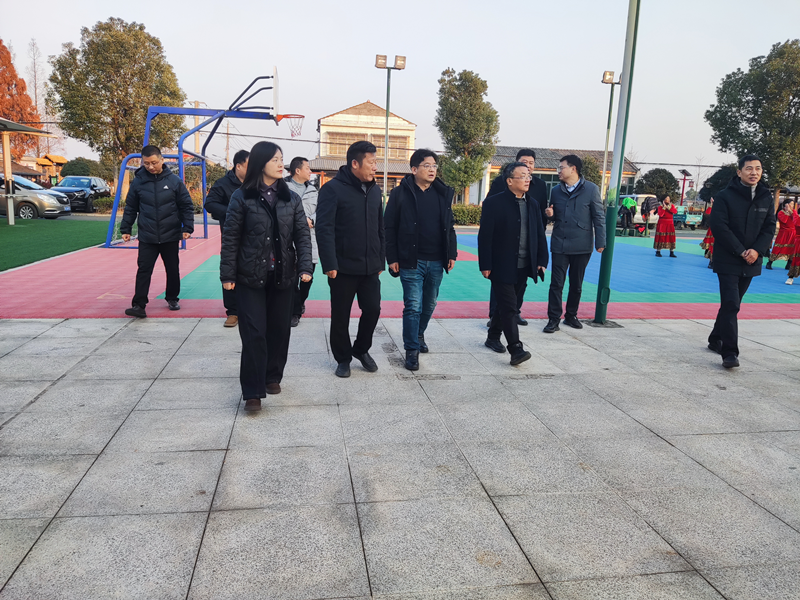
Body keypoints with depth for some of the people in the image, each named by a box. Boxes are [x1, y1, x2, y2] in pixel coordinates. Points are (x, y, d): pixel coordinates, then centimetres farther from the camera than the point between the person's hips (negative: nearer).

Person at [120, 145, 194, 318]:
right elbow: (130, 208, 8)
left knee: (173, 270, 12)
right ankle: (139, 305, -3)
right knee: (144, 270, -4)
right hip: (147, 237, 0)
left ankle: (172, 299, 30)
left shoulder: (174, 180, -3)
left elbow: (187, 206, 1)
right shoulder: (138, 181, 0)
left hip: (170, 236, 0)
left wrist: (187, 228, -6)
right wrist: (125, 229, 6)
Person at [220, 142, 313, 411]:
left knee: (279, 329, 11)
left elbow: (302, 234, 4)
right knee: (254, 333, -4)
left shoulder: (291, 198, 5)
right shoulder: (242, 197, -4)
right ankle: (253, 392, 4)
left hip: (282, 276, 3)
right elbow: (230, 237, -2)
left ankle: (273, 377, 30)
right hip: (250, 277, -3)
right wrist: (227, 274, -5)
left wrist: (305, 267, -9)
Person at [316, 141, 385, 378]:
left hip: (370, 267, 5)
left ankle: (361, 349, 31)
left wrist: (381, 260, 14)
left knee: (373, 309, 7)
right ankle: (343, 358, 26)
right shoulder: (333, 188, -10)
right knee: (341, 316, 7)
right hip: (343, 267, -5)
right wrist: (329, 264, -20)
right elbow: (324, 228, -15)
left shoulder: (374, 190, 10)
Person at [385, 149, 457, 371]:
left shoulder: (443, 194, 9)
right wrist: (392, 258, -7)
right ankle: (412, 350, 7)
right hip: (411, 261, -4)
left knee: (429, 304, 17)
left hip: (436, 262, 5)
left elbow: (450, 226, 14)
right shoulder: (401, 193, -4)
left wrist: (452, 254, 8)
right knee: (413, 306, -4)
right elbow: (389, 228, -3)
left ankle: (419, 334, 40)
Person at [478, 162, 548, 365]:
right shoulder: (494, 203, -8)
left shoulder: (532, 204, 11)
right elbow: (485, 236, -10)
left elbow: (540, 234, 13)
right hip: (502, 266, -6)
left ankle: (493, 338, 32)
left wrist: (541, 261, 5)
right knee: (509, 307, -7)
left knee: (506, 305, 16)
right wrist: (485, 265, -14)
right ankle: (516, 350, -7)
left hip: (523, 267, 6)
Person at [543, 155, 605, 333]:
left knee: (576, 284, 11)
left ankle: (571, 316, 26)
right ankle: (553, 319, 4)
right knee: (556, 284, -2)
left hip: (581, 245, -1)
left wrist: (600, 242, -5)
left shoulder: (591, 189, -3)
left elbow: (599, 217, -1)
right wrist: (550, 215, -7)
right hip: (559, 244, 1)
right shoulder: (556, 191, 6)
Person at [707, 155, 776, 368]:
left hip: (751, 262, 5)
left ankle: (716, 340, 31)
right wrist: (740, 251, -17)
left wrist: (757, 250, -12)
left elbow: (769, 227, 6)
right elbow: (719, 226, -13)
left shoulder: (766, 198, 7)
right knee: (731, 304, -11)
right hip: (728, 261, -5)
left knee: (731, 303, 15)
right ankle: (729, 352, -9)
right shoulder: (725, 196, -7)